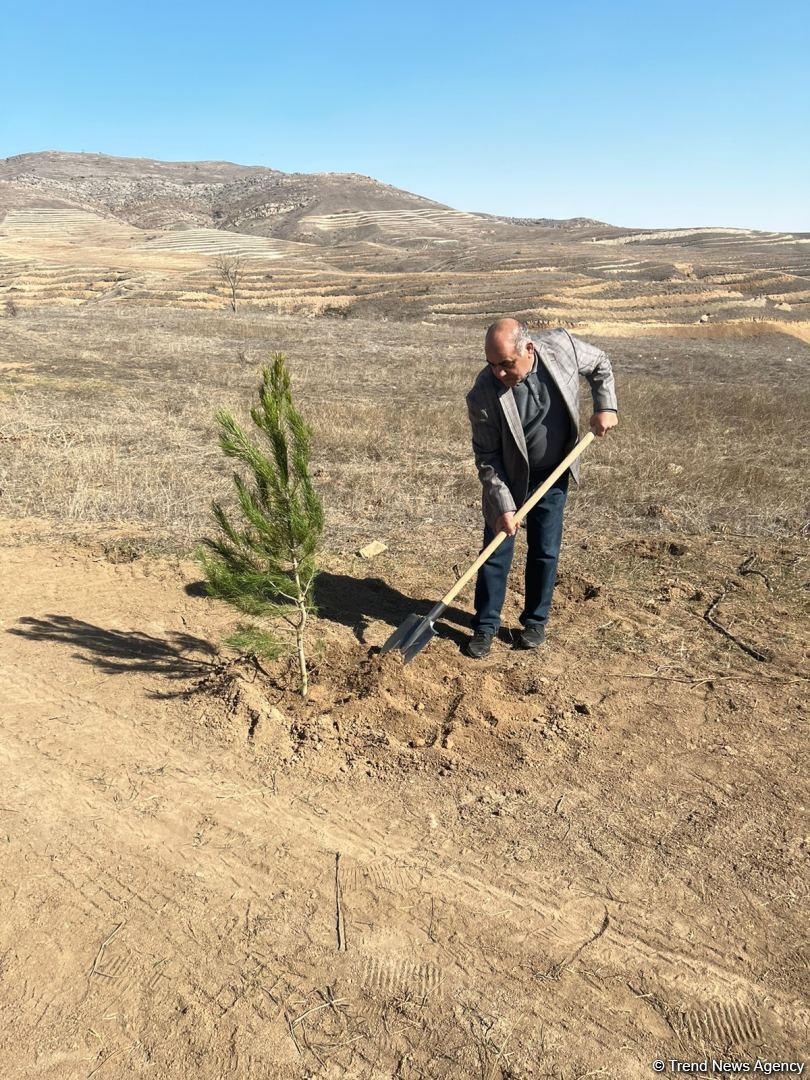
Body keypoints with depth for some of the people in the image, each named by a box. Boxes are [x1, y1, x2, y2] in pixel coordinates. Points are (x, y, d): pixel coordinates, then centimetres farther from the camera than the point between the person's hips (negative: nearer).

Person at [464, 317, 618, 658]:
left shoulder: (562, 346, -21)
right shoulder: (483, 395, -28)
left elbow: (600, 365, 2)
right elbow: (486, 456, -18)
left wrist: (605, 406, -10)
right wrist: (503, 505, -21)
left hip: (553, 475, 3)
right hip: (508, 477, -2)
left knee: (545, 552, 9)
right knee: (497, 551, 2)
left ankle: (535, 621, 26)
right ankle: (485, 626, 18)